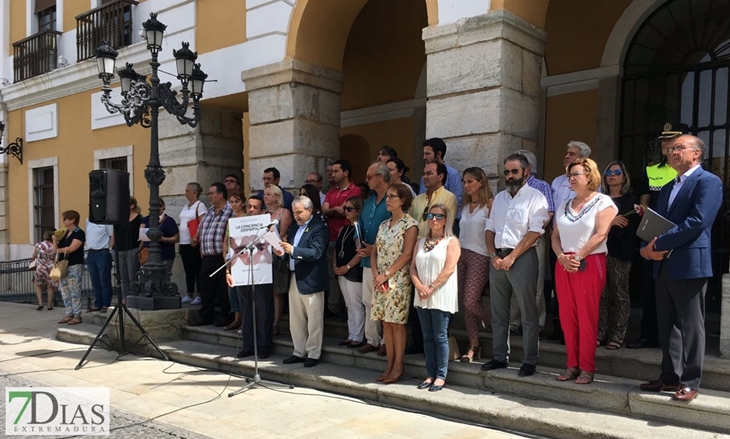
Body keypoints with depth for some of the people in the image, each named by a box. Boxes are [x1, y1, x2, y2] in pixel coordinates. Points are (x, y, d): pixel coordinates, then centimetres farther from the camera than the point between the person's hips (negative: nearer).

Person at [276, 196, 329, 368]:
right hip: (294, 279, 8)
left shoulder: (319, 228, -9)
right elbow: (290, 254, 17)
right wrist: (283, 254, -5)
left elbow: (316, 252, -22)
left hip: (310, 280, -8)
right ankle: (299, 352, 25)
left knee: (314, 321, 2)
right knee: (295, 320, 14)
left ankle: (313, 354, 12)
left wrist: (293, 250, -30)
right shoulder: (294, 228, 15)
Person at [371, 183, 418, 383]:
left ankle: (398, 366, 5)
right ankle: (390, 365, 14)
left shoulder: (409, 224, -6)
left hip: (398, 281, -6)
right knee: (386, 323, 7)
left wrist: (386, 275, -15)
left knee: (397, 323, -4)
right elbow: (374, 252, 13)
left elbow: (406, 255, -13)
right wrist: (375, 274, -4)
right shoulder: (384, 225, 15)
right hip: (381, 281, 7)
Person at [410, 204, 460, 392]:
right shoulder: (421, 242, 15)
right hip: (422, 297, 6)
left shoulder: (451, 242, -2)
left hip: (441, 296, -5)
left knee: (440, 337, -2)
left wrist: (431, 288, -14)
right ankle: (431, 374, 16)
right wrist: (420, 287, -8)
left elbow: (448, 269, -12)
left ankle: (441, 376, 6)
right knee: (427, 337, 9)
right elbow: (413, 267, 8)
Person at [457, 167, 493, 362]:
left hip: (479, 257, -7)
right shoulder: (465, 205, 15)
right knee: (467, 303, 5)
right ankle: (473, 346, 12)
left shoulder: (489, 204, -6)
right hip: (462, 255, 7)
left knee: (471, 302, -12)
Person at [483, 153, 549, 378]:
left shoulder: (535, 197, -2)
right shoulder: (499, 197, 17)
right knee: (498, 312, 11)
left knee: (528, 314, 0)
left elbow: (535, 231, -12)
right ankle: (500, 357, 21)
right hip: (497, 258, 6)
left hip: (522, 258, -6)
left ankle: (529, 361, 8)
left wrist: (511, 257, -15)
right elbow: (489, 228, 13)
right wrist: (493, 255, -2)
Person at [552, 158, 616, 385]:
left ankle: (587, 368, 5)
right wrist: (561, 257, -5)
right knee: (567, 317, 5)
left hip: (589, 264, -5)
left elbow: (600, 235, -12)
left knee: (587, 317, -3)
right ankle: (572, 364, 14)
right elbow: (555, 235, 13)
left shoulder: (603, 202, -1)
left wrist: (577, 257, -14)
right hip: (563, 265, 6)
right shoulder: (564, 205, 16)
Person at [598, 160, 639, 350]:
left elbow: (629, 229, -5)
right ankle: (599, 334, 4)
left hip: (620, 253, -3)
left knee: (620, 296, 1)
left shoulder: (631, 200, 6)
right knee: (601, 294, -1)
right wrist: (610, 222, -7)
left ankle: (617, 336, 5)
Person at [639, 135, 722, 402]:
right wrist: (647, 247, -5)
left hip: (689, 264, -8)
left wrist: (660, 244, -18)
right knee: (667, 325, 12)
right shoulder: (668, 188, 21)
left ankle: (690, 382, 9)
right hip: (664, 265, 8)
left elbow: (698, 221, -19)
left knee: (690, 326, 0)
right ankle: (669, 376, 22)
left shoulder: (708, 182, -6)